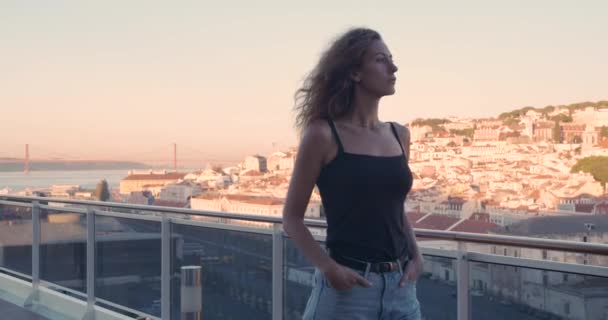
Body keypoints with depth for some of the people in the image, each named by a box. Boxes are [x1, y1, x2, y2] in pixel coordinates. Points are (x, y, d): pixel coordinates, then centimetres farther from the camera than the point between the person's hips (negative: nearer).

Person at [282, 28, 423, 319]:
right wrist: (327, 267, -17)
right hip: (347, 287, -5)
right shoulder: (323, 135, -7)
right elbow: (292, 218, -4)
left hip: (400, 287, 5)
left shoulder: (399, 135, 9)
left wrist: (415, 255, 6)